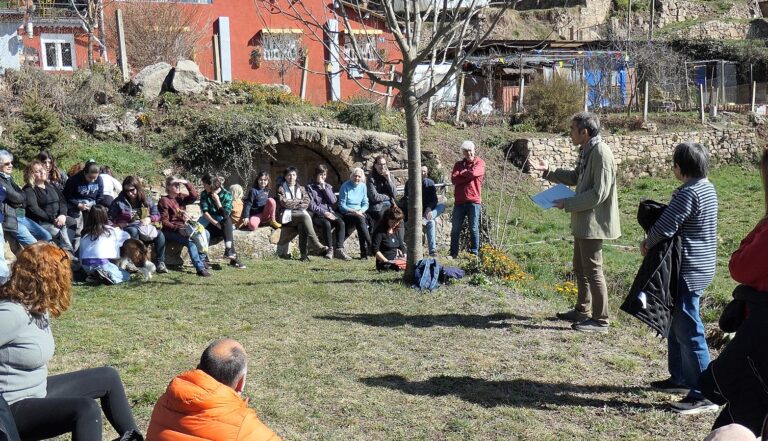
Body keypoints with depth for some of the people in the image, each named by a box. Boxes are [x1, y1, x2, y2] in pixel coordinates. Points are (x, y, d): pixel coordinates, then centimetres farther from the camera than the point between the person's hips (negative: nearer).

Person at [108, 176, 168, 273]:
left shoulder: (147, 200, 8)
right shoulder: (119, 201, 1)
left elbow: (157, 215, 12)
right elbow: (110, 219, 3)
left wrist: (149, 219, -9)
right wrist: (117, 223, -16)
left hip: (144, 227, 3)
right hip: (127, 228, -3)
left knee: (160, 235, -25)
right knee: (133, 231, -40)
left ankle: (160, 263, -17)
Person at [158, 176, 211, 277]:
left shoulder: (181, 197, 14)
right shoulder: (164, 201, -3)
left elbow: (194, 196, -2)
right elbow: (164, 221, -10)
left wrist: (187, 183, -9)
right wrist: (178, 229, -23)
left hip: (183, 228, 7)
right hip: (171, 231, -7)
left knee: (205, 233, -12)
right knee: (190, 240, -32)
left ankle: (201, 260, -9)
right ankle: (200, 268, -35)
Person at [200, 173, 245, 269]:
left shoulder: (227, 195, -2)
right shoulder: (204, 194, 3)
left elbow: (225, 215, -12)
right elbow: (205, 212, -9)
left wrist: (217, 200, -15)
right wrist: (216, 223, -23)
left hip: (224, 225, 0)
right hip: (210, 225, 0)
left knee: (227, 220, -35)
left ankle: (229, 250, -43)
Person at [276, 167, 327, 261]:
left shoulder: (301, 189, 23)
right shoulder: (281, 188, 15)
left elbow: (306, 203, 7)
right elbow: (283, 202, -3)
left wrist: (292, 203, -6)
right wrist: (299, 201, 2)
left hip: (301, 213, 3)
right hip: (288, 215, -3)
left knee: (302, 225, -34)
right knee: (305, 217, -34)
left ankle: (304, 254, -39)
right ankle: (317, 245, -44)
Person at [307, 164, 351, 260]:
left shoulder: (328, 186, 20)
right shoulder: (310, 187, 7)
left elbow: (333, 201, 3)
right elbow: (311, 205, -4)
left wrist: (324, 188, -3)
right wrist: (324, 213, -16)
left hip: (330, 213, 4)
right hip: (317, 215, -4)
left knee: (341, 223, -28)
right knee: (326, 223, -37)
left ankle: (339, 249, -34)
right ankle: (330, 249, -27)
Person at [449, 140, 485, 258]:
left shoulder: (480, 163, 4)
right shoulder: (458, 164, 13)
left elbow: (473, 173, -17)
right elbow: (454, 179, -3)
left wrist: (462, 173, 0)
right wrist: (468, 175, -10)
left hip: (474, 201, -3)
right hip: (459, 201, 3)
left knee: (474, 228, 1)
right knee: (455, 229, 5)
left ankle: (474, 253, 7)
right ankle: (453, 253, 13)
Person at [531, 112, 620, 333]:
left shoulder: (601, 153, -20)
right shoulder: (586, 151, 9)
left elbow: (599, 194, -24)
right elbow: (575, 178, 21)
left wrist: (568, 204, -19)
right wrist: (548, 171, 12)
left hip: (593, 222, -10)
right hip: (583, 222, 10)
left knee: (593, 270, -2)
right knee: (580, 268, 20)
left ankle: (600, 319, 8)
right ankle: (582, 310, 35)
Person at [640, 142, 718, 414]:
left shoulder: (688, 193, -21)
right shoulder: (707, 188, 11)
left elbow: (665, 228, -20)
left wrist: (646, 245, -2)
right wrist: (652, 241, 6)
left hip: (688, 271, -10)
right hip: (700, 267, 10)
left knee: (688, 331, -6)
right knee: (678, 324, 21)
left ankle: (703, 395, -1)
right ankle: (680, 377, 32)